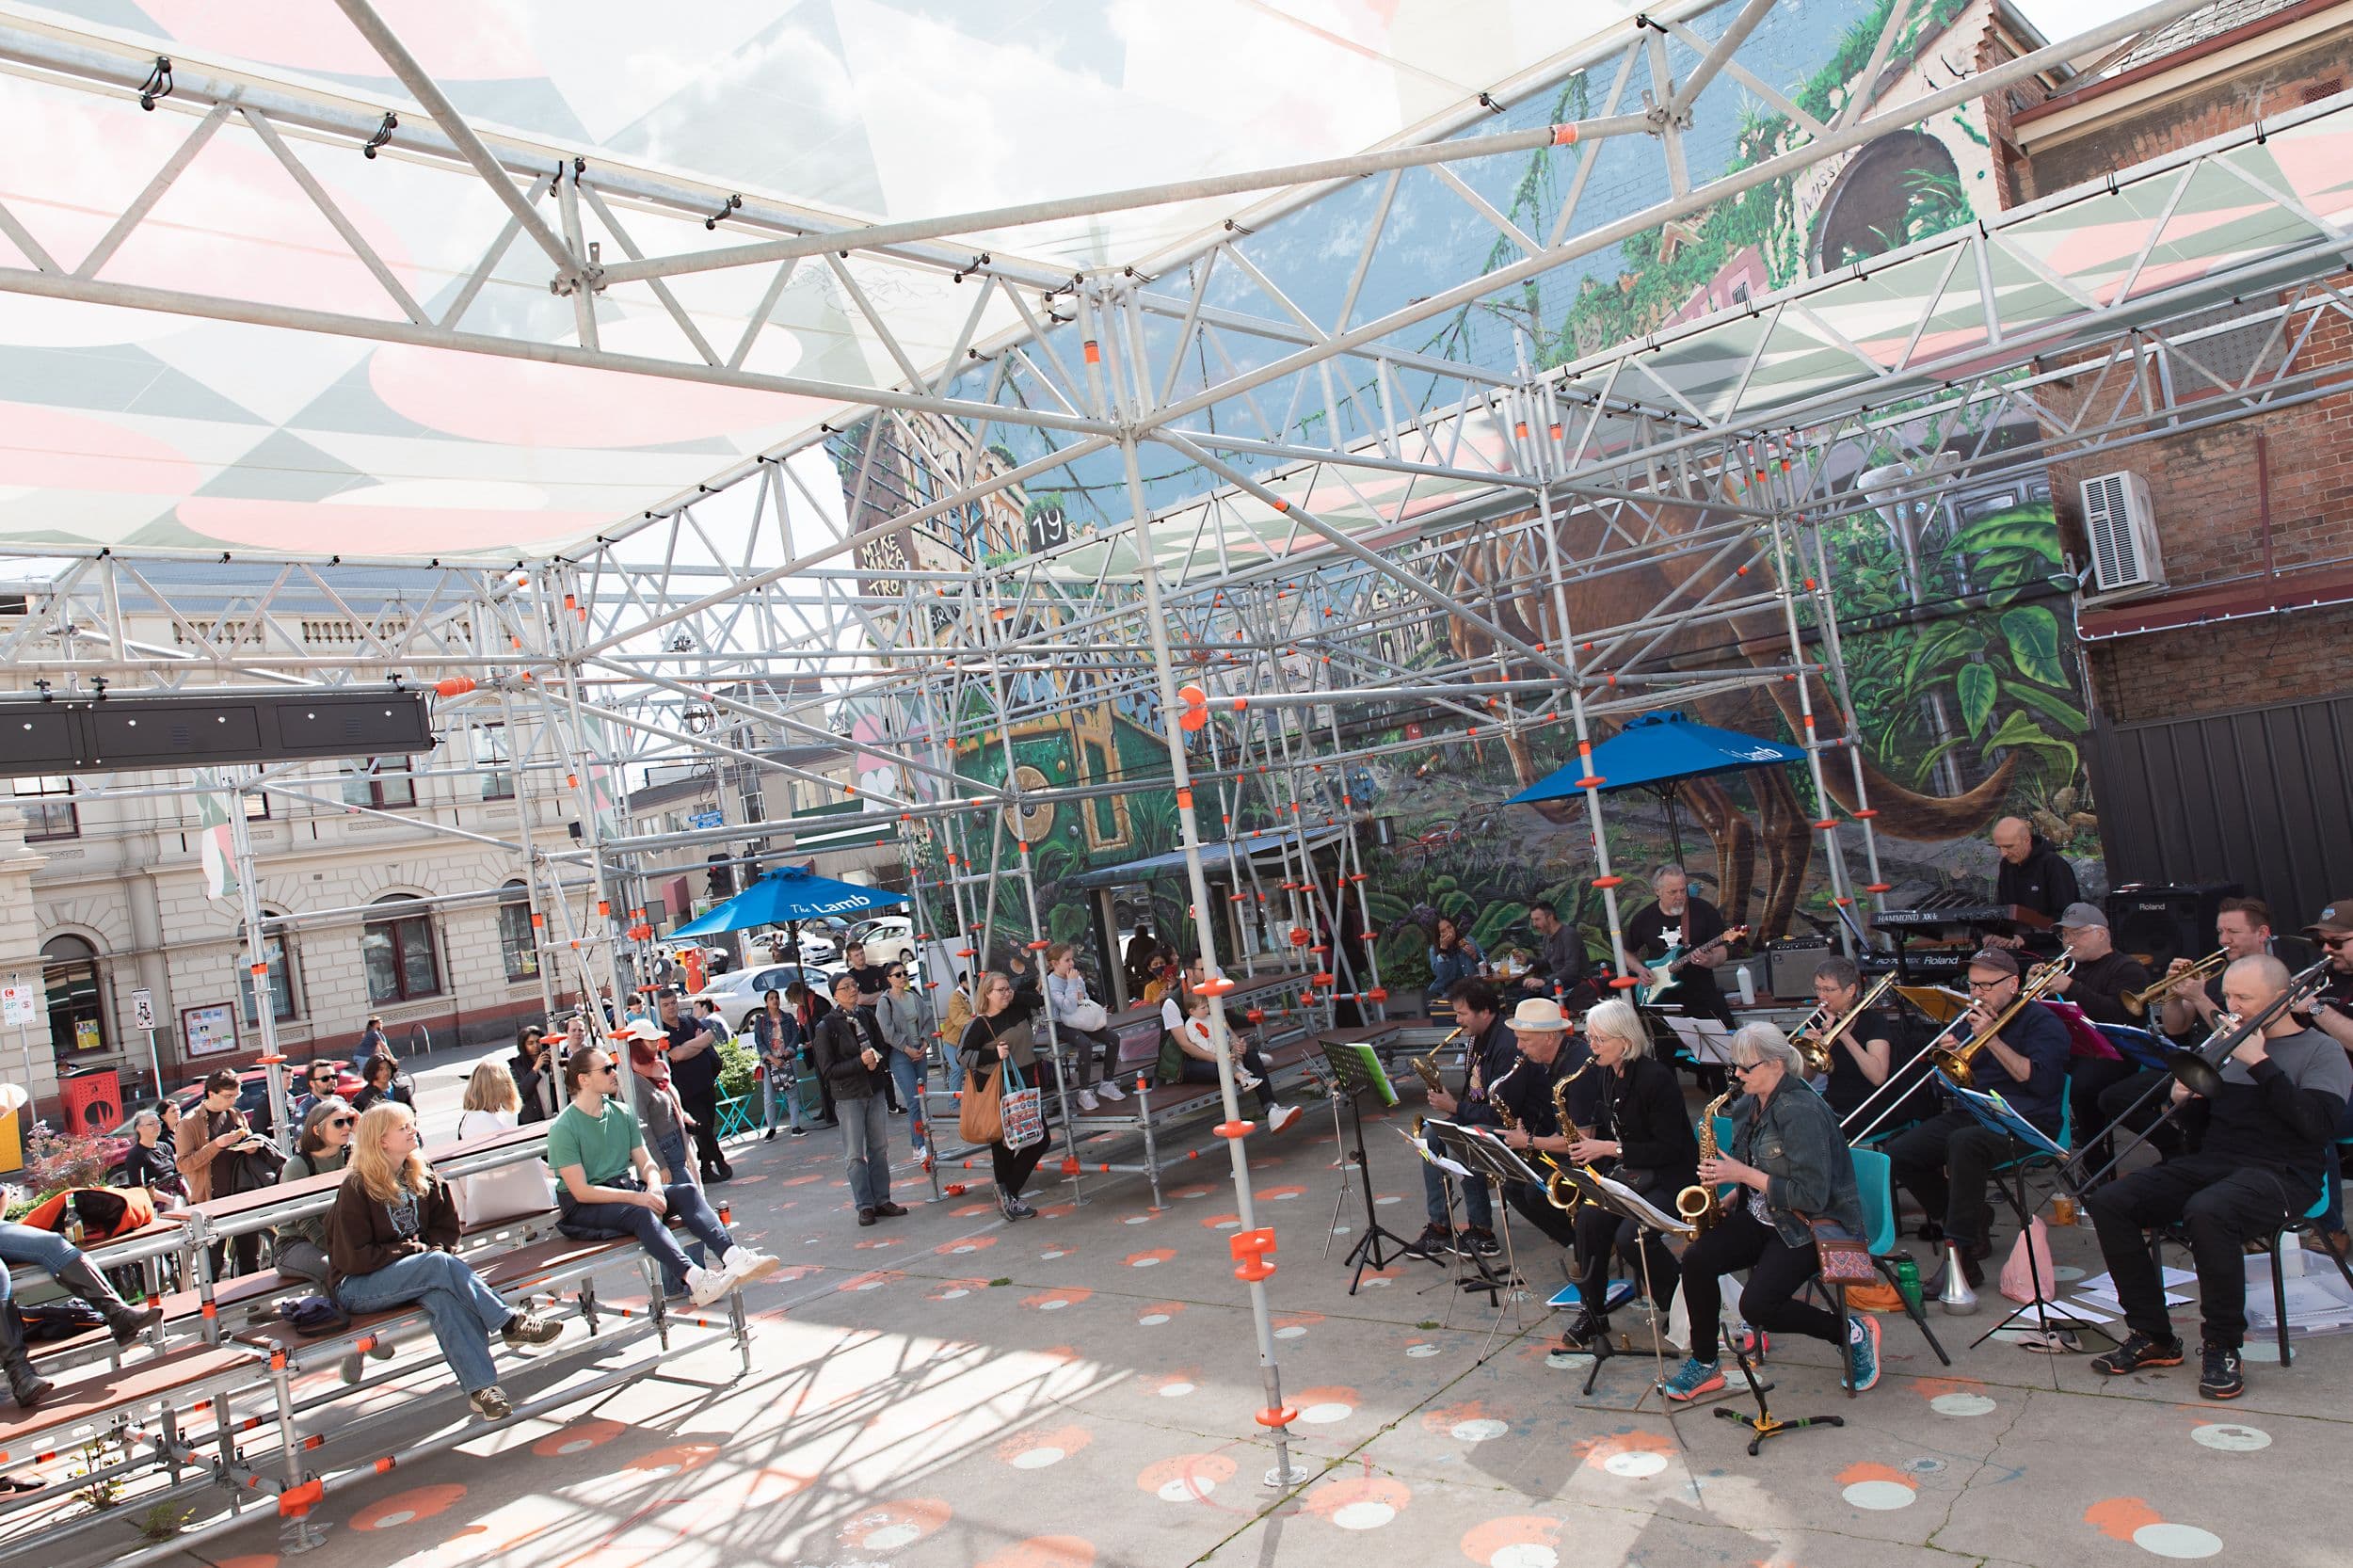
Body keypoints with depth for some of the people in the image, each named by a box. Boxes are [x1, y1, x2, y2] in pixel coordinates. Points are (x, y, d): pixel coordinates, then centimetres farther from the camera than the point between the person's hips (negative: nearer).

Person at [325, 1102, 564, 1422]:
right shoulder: (356, 1188, -10)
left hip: (410, 1274, 5)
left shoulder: (420, 1177, 8)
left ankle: (480, 1386, -43)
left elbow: (446, 1226, 13)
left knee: (441, 1296, -33)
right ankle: (510, 1323, -29)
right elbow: (355, 1258, -14)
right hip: (356, 1289, -5)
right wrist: (414, 1250, -15)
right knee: (441, 1264, -33)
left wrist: (433, 1249, -8)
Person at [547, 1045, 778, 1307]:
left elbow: (645, 1161, 8)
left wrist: (654, 1185, -15)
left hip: (625, 1187, 6)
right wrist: (635, 1197, -23)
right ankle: (693, 1278, -52)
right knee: (640, 1213, -36)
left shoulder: (622, 1113, 8)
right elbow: (581, 1191, -16)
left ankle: (732, 1258, -38)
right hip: (582, 1208, -6)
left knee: (687, 1191, -19)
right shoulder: (563, 1128, -11)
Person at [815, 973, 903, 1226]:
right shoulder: (826, 1026, -9)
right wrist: (860, 1062, -20)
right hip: (848, 1095, -5)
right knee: (856, 1154, 0)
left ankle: (882, 1200, 18)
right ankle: (865, 1206, 8)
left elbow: (882, 1046, 17)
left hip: (874, 1090, 5)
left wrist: (877, 1058, -6)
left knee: (879, 1148, 9)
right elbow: (828, 1070, -10)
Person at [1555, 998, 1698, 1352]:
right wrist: (1589, 1146, -2)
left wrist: (1609, 1148, -22)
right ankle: (1592, 1313, -8)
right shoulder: (1609, 1075, 6)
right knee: (1589, 1218, -21)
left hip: (1671, 1178, -7)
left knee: (1630, 1237, -28)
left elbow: (1670, 1148, -20)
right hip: (1629, 1175, 7)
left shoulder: (1655, 1078, -20)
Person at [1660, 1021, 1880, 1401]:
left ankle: (1852, 1331, 1)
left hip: (1814, 1225, -8)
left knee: (1757, 1305, -24)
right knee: (1697, 1258, -15)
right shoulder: (1748, 1106, 5)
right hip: (1764, 1216, 8)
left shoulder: (1801, 1112, -23)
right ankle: (1705, 1364, 0)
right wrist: (1732, 1197, 1)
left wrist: (1744, 1174, -23)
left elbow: (1812, 1197, -26)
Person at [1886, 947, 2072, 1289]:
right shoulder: (1975, 1018, 18)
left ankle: (1960, 1256, -35)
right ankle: (1974, 1219, 9)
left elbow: (2041, 1081, -18)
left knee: (1963, 1143, -39)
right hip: (1972, 1114, 8)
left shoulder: (2041, 1021, -3)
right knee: (1899, 1154, -11)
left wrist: (1991, 1039, -18)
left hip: (2025, 1123, -7)